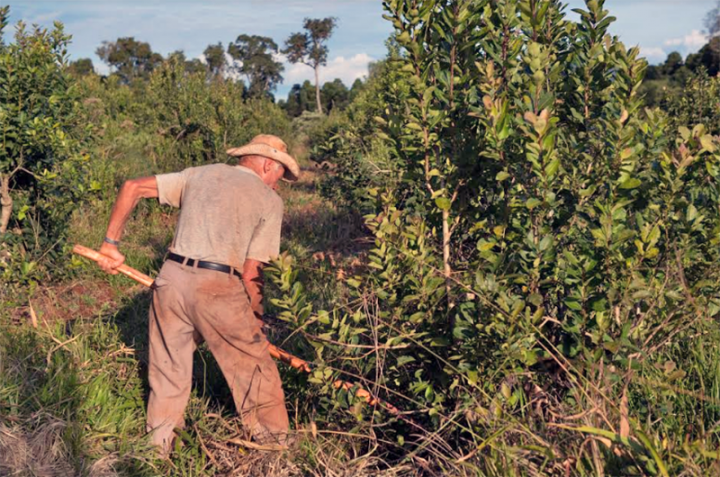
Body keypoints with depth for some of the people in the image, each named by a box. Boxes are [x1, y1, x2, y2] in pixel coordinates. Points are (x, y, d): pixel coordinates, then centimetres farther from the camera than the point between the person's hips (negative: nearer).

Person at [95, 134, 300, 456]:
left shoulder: (200, 175, 18)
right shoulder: (269, 200, 5)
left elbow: (132, 188, 14)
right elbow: (251, 273, -1)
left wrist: (111, 242, 18)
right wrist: (252, 321, 12)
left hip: (171, 279, 5)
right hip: (219, 288, -4)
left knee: (168, 371, 19)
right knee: (253, 368, 14)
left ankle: (158, 448, 32)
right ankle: (273, 442, 27)